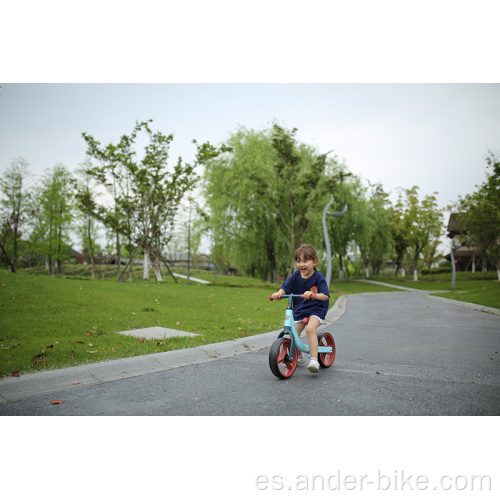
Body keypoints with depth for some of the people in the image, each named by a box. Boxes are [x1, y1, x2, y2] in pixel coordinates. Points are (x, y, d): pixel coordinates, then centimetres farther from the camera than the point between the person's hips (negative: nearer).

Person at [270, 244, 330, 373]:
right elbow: (285, 288, -3)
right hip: (299, 310, 5)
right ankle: (299, 357, 35)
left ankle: (314, 360, -26)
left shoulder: (318, 277, -14)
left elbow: (325, 296, -21)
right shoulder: (296, 276, -2)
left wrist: (312, 294, -41)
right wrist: (278, 293, -27)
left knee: (310, 328, -32)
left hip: (316, 309, -5)